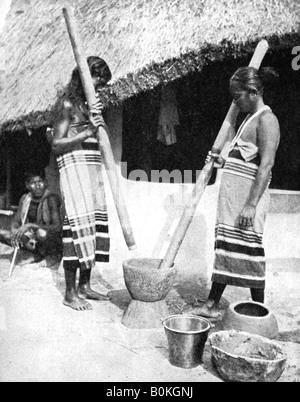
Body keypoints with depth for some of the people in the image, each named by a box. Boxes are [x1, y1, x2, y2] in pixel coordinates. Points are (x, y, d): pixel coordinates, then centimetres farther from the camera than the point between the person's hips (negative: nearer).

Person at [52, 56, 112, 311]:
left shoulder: (91, 105, 19)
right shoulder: (69, 104, -3)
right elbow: (56, 144, -9)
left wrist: (98, 120, 0)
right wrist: (85, 133, -18)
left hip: (93, 169, 8)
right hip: (75, 168, -8)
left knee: (95, 223, 5)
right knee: (78, 226, -11)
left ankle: (84, 285, 15)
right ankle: (70, 293, -2)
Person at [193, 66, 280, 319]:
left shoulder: (266, 119, -10)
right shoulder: (249, 119, 19)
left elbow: (266, 165, -19)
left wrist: (251, 205, -24)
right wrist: (224, 161, 9)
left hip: (248, 197, -9)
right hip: (232, 196, 9)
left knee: (249, 252, -1)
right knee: (224, 249, 10)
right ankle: (212, 305, 19)